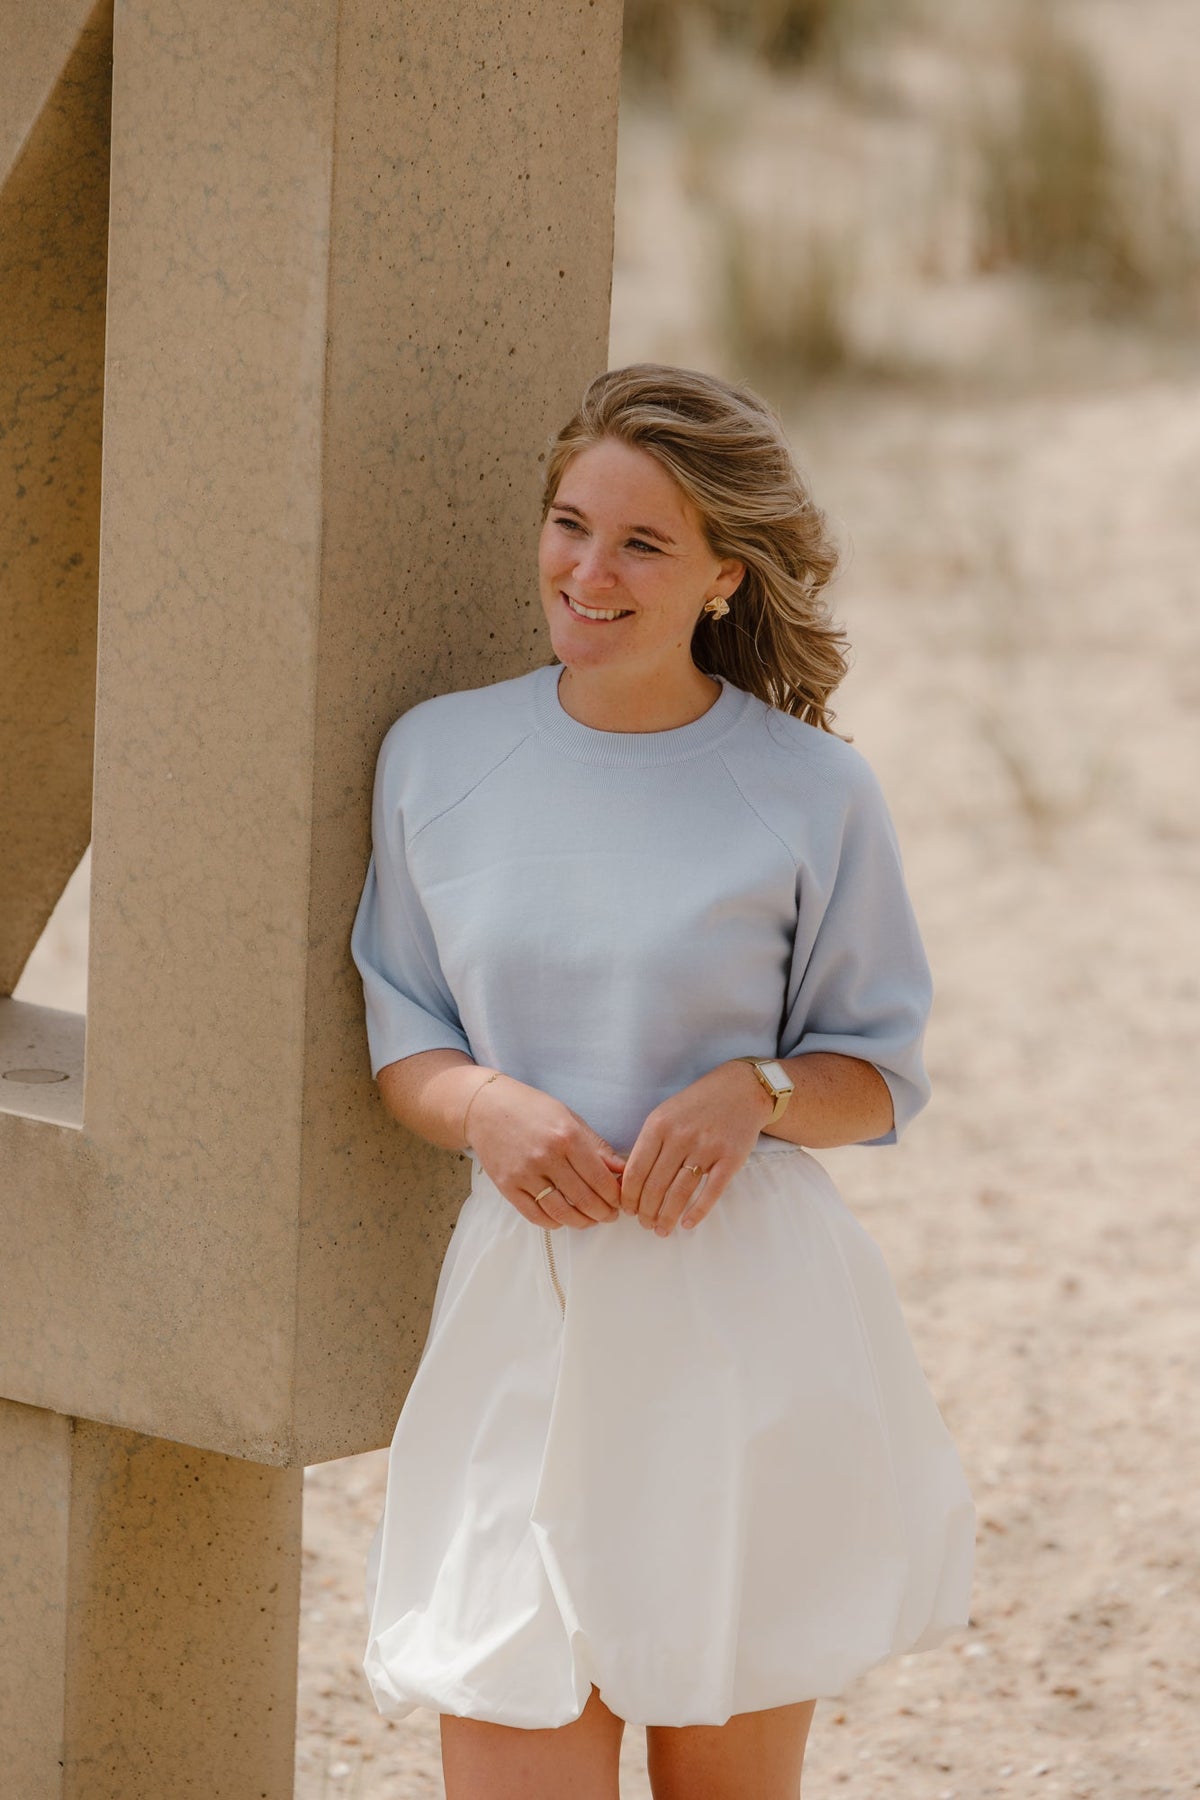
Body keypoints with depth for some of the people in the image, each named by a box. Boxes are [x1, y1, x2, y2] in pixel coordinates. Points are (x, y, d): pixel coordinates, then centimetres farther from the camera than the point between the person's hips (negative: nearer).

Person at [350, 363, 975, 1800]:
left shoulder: (812, 794, -1)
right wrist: (483, 1106, -10)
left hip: (749, 1324, -1)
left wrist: (754, 1093, -15)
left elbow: (880, 1075, 6)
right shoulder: (437, 759, 5)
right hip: (522, 1316, 1)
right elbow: (398, 1042, 12)